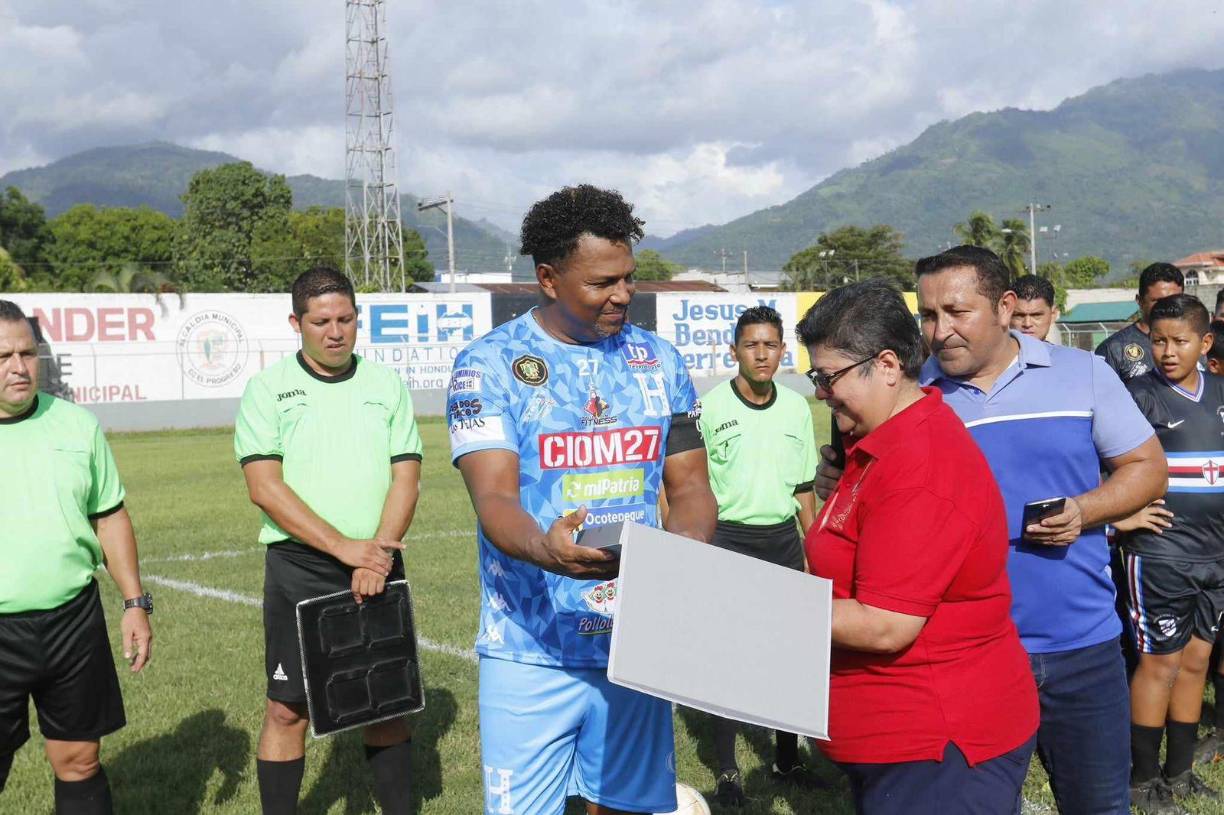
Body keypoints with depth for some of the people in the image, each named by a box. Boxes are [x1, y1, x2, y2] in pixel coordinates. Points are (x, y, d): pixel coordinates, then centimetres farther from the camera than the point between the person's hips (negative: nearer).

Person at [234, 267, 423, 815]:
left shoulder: (387, 385, 8)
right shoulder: (268, 388, 0)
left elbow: (406, 478, 3)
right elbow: (264, 486, -9)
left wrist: (380, 552, -13)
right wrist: (346, 548, -16)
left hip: (378, 566, 3)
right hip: (298, 567, -2)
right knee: (287, 709, 1)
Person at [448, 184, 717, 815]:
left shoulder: (658, 361, 7)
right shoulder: (489, 365, -6)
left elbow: (691, 487, 7)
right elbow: (494, 499, -16)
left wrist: (685, 545, -16)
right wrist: (544, 549, -38)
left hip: (637, 644, 4)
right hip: (533, 650, -3)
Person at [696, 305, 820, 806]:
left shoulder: (796, 407, 6)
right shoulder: (710, 408, -7)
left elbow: (804, 487, 13)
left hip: (783, 539, 4)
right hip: (728, 539, -4)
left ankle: (786, 759, 24)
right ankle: (727, 771, 12)